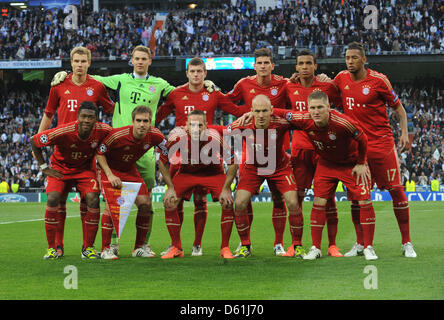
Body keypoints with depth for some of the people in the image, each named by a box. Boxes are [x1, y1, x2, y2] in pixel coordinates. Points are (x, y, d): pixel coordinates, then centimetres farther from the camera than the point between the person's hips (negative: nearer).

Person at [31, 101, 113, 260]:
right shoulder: (63, 132, -30)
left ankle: (88, 248, -6)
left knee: (93, 200, -20)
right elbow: (34, 141, -16)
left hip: (85, 169, 2)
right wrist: (44, 167, -11)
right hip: (60, 168, -2)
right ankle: (51, 248, -10)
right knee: (53, 199, -24)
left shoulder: (103, 131, -22)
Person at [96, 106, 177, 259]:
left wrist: (171, 187, -9)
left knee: (145, 204, -6)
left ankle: (140, 247, 9)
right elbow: (100, 153, -17)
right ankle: (105, 249, -13)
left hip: (130, 170, 5)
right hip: (109, 168, -4)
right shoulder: (118, 135, -32)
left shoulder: (155, 135, -20)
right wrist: (110, 175, -26)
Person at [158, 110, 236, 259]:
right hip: (186, 172, 1)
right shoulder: (177, 136, -27)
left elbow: (231, 162, -20)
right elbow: (163, 160, -13)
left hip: (212, 172, -1)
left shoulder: (213, 137, -31)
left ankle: (225, 248, -4)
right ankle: (176, 248, 4)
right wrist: (170, 187, -15)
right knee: (169, 204, -12)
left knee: (228, 203, -18)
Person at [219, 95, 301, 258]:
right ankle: (245, 246, 7)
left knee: (293, 203, -13)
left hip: (279, 167, -1)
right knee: (240, 203, -12)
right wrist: (226, 188, -8)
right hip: (252, 168, 1)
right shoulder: (241, 127, -25)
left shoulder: (281, 123, -30)